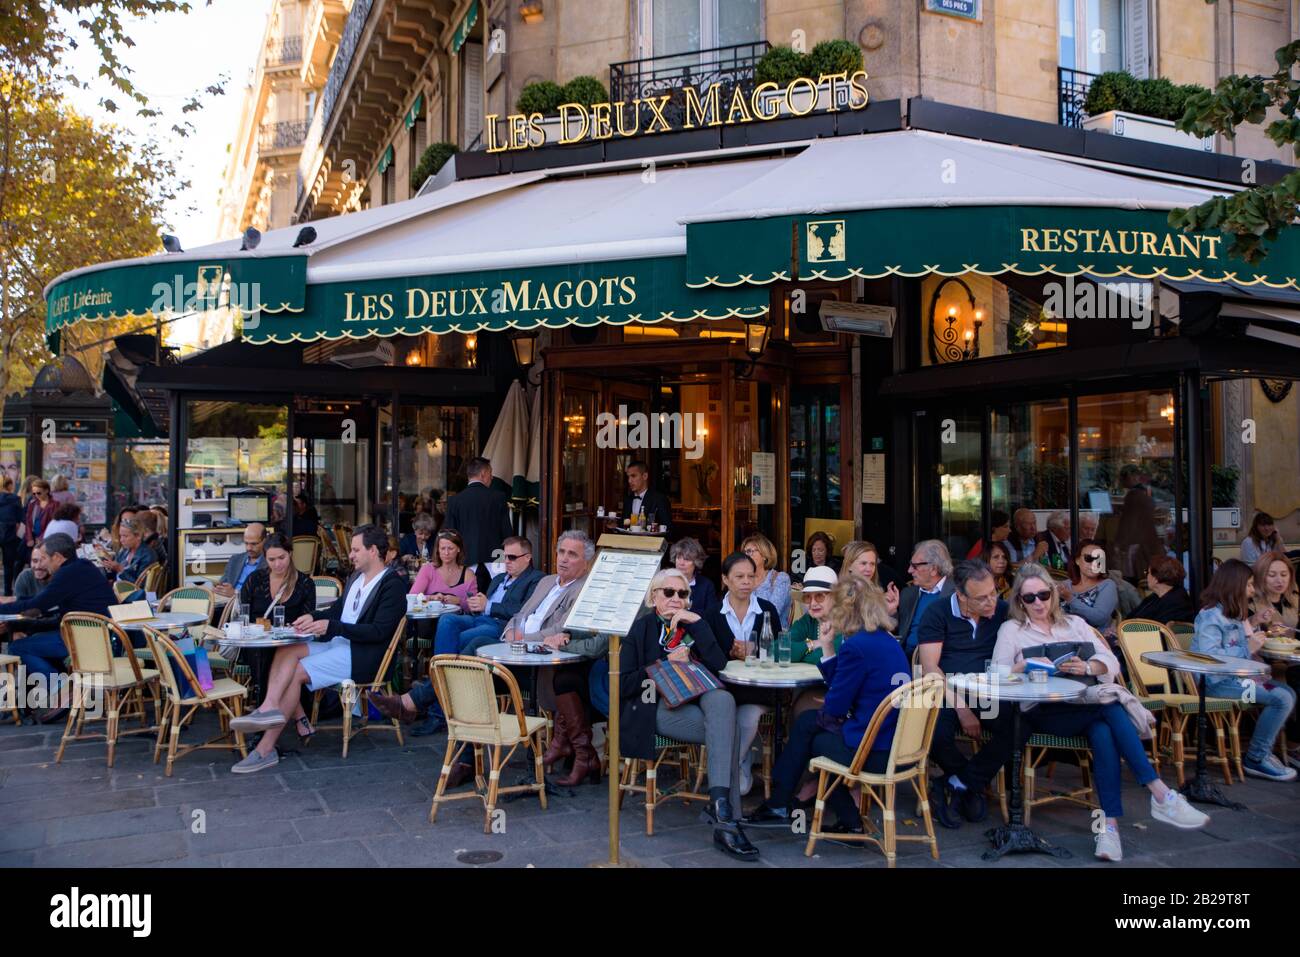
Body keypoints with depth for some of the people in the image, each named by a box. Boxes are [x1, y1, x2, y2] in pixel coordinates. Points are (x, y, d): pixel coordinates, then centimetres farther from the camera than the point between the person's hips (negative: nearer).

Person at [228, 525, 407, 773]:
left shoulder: (392, 587, -11)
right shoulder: (356, 578, 15)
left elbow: (378, 632, -18)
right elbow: (337, 609, 23)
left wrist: (331, 626, -21)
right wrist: (314, 617, 1)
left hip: (362, 655, -8)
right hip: (336, 643, 8)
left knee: (296, 672, -18)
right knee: (286, 651, -13)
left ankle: (266, 748, -16)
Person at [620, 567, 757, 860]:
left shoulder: (693, 624, 20)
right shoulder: (641, 629, 9)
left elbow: (718, 664, 2)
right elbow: (623, 685, -1)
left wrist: (696, 622, -3)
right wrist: (666, 665, -7)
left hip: (701, 696, 4)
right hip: (661, 705, -3)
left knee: (723, 700, -34)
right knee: (728, 731, -30)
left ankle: (720, 800, -38)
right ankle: (726, 818, -29)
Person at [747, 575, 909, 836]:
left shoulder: (856, 646, -19)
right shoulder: (889, 642, 9)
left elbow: (835, 708, -12)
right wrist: (827, 650, 9)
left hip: (872, 754, -9)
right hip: (896, 745, 9)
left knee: (813, 740, 19)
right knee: (806, 721, 18)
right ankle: (778, 804, 25)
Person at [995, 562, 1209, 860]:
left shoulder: (1075, 624, 22)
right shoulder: (1011, 629, 14)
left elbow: (1112, 663, 11)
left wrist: (1088, 667, -10)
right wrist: (1025, 666, -17)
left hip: (1091, 706, 3)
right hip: (1046, 712, -3)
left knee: (1103, 732, -32)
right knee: (1111, 710, -30)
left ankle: (1110, 825, -35)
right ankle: (1162, 795, -33)